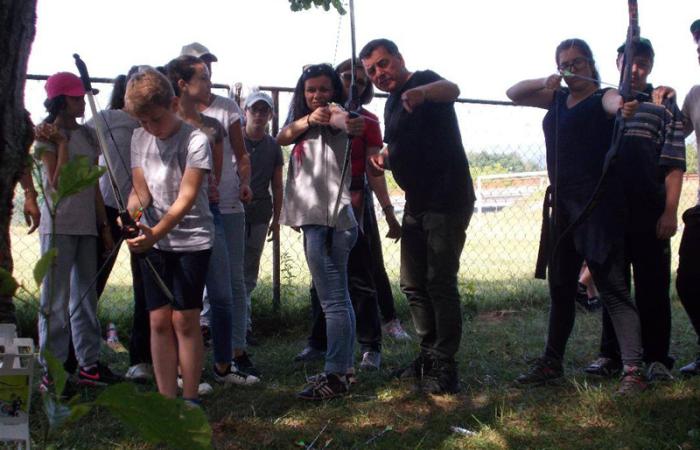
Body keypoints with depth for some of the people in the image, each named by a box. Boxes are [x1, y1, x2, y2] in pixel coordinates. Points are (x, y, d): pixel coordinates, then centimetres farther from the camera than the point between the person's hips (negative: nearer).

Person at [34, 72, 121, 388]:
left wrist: (104, 225, 13)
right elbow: (58, 182, -16)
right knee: (56, 299, -3)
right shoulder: (47, 136, -5)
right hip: (58, 225, -6)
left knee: (86, 295, 9)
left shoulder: (87, 135, 13)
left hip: (87, 225, 7)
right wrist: (61, 142, -15)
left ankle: (89, 364, 15)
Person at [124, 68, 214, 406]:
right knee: (159, 319, 2)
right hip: (152, 240, 4)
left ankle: (190, 398, 6)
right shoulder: (140, 139, 5)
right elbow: (140, 190, 4)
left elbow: (187, 197, -20)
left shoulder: (195, 140, -12)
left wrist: (156, 232, -32)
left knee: (185, 318, -4)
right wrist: (131, 213, -20)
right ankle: (166, 399, 9)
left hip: (192, 239, -4)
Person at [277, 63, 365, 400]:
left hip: (329, 220, -10)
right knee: (338, 298, 16)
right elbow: (282, 138, -1)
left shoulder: (334, 114, -6)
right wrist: (306, 120, -22)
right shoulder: (306, 124, 19)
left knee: (332, 299, -10)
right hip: (314, 220, 10)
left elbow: (340, 119, -32)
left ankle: (335, 376, -8)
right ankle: (342, 367, 25)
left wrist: (348, 125, -56)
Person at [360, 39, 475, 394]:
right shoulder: (392, 103, 16)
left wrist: (422, 91, -58)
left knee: (440, 281, -9)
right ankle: (429, 356, 26)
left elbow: (452, 89, -35)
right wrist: (385, 157, 4)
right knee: (413, 284, 13)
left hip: (447, 200, -9)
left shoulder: (425, 81, -10)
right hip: (416, 203, 9)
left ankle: (445, 368, -2)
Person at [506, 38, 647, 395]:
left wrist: (623, 106, -53)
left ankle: (633, 369, -10)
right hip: (563, 204, 8)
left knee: (612, 285, -11)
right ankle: (551, 362, 27)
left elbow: (614, 101, -28)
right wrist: (545, 82, 1)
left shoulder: (601, 97, -4)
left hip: (599, 204, -8)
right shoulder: (558, 98, 16)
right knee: (560, 286, 16)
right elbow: (513, 94, 21)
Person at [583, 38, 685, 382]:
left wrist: (670, 211, -9)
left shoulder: (664, 104, 6)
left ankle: (657, 358, 7)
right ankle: (610, 355, 16)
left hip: (649, 212, -3)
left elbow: (674, 163, -1)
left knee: (652, 287, 0)